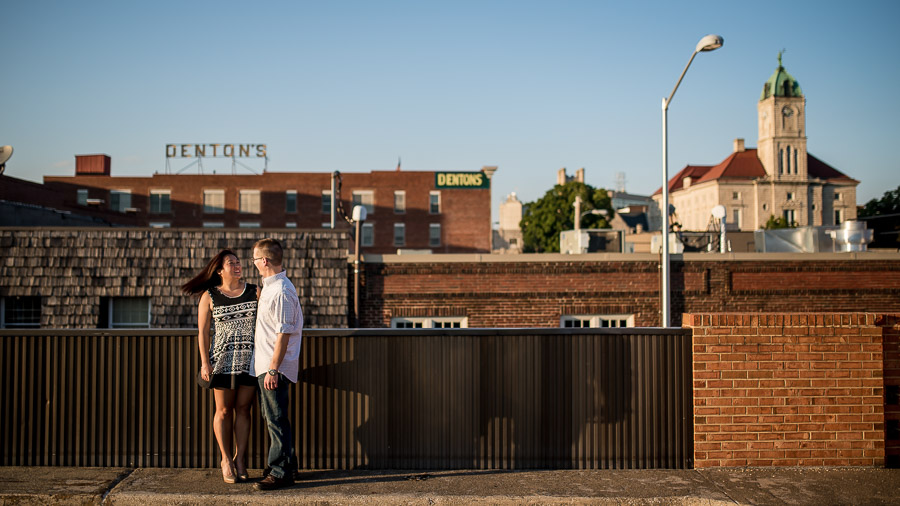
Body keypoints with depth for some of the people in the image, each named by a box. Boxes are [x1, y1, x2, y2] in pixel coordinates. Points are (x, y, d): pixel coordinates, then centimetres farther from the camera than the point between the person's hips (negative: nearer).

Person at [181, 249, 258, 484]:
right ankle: (226, 459, 17)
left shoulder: (254, 291, 5)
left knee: (243, 409, 5)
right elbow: (203, 332, 2)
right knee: (224, 410, 4)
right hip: (222, 359, -1)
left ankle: (239, 458, 14)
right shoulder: (209, 296, 2)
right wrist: (204, 362, -4)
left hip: (250, 359, 1)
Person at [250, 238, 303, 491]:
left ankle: (280, 472, 5)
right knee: (273, 418, 17)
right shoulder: (269, 287, 13)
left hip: (274, 367, -10)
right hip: (264, 365, 10)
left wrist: (273, 369, -22)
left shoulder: (281, 291, -18)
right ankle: (286, 465, 27)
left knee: (276, 419, -3)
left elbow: (284, 334, -21)